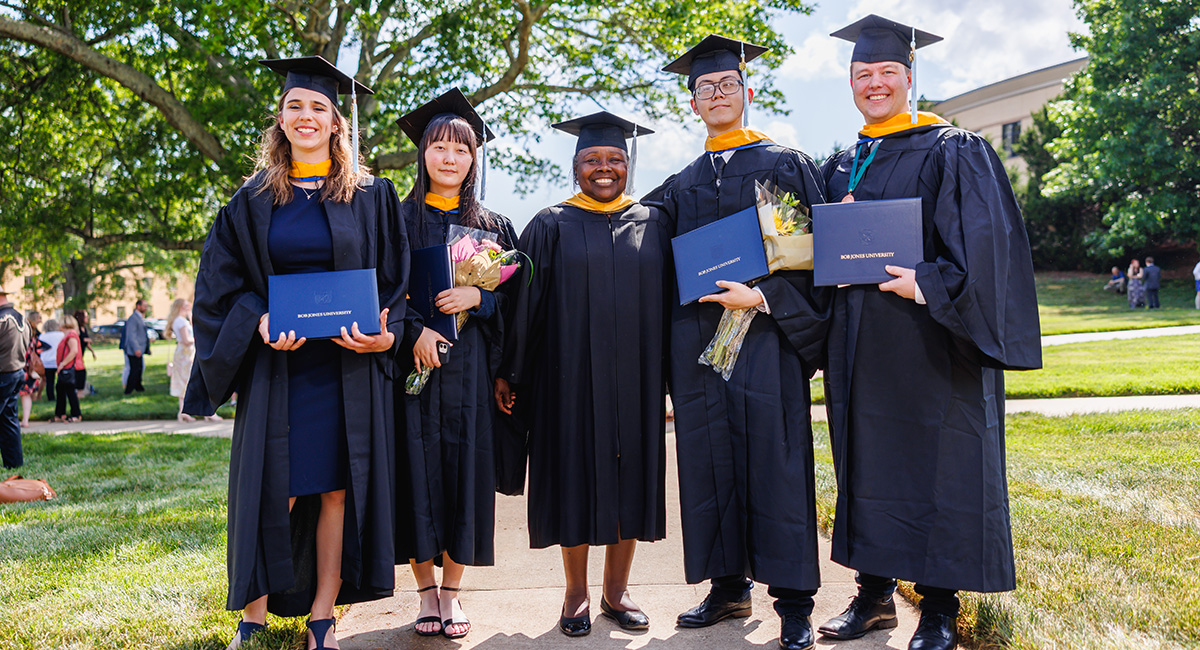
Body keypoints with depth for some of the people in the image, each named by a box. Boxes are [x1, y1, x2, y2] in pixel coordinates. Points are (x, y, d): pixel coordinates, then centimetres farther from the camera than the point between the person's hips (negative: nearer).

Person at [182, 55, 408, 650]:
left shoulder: (370, 196, 6)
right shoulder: (254, 199, 8)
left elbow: (394, 278, 5)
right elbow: (224, 281, 6)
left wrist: (384, 333, -12)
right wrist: (259, 321, -12)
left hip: (348, 364, 0)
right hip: (276, 361, 1)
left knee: (337, 487, 2)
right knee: (270, 487, 1)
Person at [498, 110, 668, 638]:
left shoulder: (652, 225, 9)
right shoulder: (551, 227, 3)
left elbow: (668, 302, 10)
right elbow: (524, 303, 1)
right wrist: (509, 373, -3)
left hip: (634, 377, 2)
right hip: (571, 377, -2)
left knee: (629, 475, 6)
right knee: (576, 476, 3)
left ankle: (616, 589, 21)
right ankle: (576, 594, 16)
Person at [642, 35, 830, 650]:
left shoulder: (786, 165, 6)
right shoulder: (681, 186, 17)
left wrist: (764, 296, -15)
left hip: (765, 334, -4)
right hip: (697, 339, 4)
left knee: (773, 459, -4)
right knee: (710, 461, 6)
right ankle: (728, 586, 19)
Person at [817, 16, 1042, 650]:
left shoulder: (953, 152, -2)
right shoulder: (839, 168, 15)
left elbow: (981, 243, -11)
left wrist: (930, 284, -25)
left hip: (930, 338, -5)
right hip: (860, 349, 6)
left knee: (937, 467, 0)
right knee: (868, 466, 10)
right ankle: (875, 594, 23)